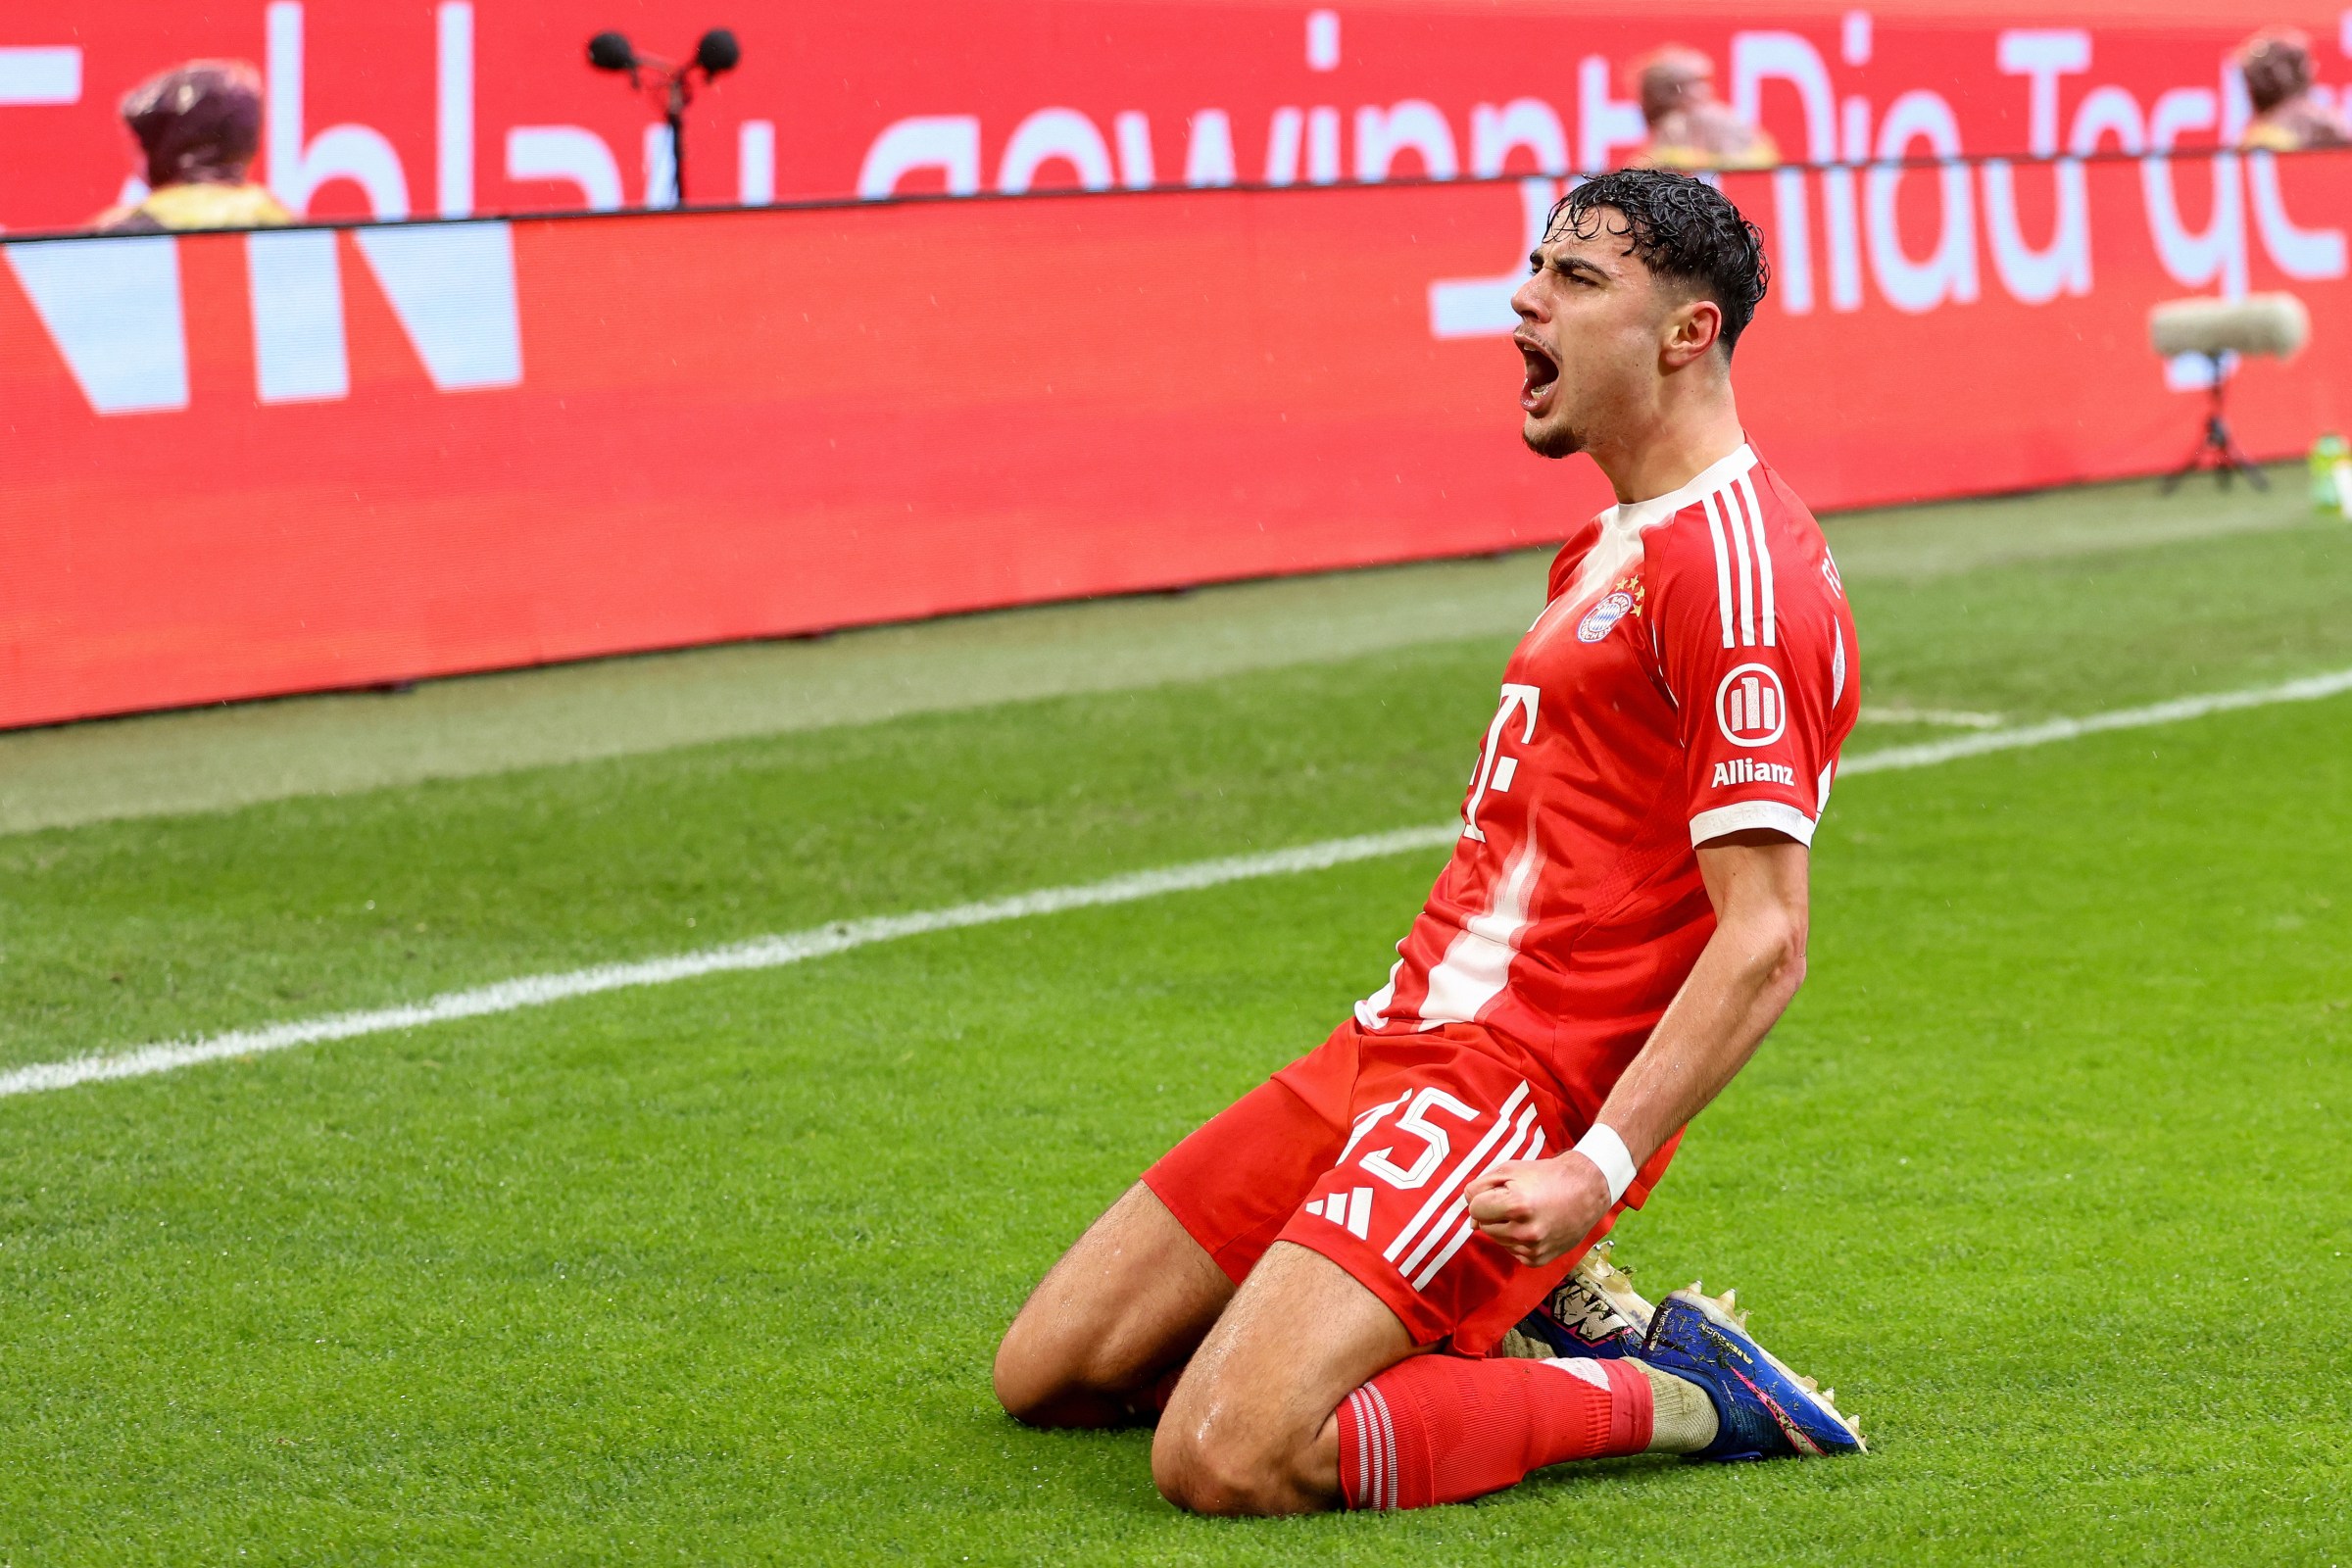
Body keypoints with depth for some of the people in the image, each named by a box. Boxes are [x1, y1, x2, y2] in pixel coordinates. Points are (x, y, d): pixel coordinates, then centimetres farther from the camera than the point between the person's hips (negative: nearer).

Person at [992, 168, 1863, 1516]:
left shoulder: (1736, 566, -13)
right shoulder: (1618, 544, 19)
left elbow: (1763, 944, -20)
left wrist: (1596, 1168, -28)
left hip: (1511, 1083, -10)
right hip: (1393, 1047, 10)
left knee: (1229, 1462, -26)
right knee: (1046, 1371, 7)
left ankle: (1671, 1397, -8)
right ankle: (1520, 1319, 11)